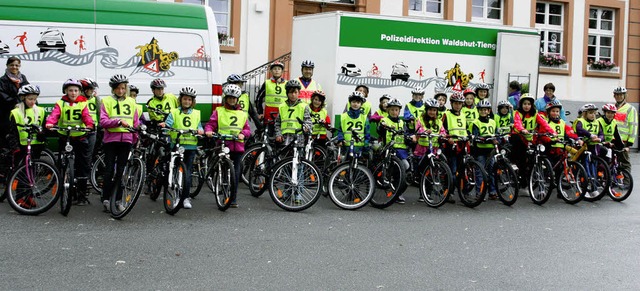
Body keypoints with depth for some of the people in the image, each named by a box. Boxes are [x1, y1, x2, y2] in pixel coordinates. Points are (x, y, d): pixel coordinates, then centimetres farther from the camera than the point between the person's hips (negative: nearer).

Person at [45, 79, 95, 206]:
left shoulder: (82, 104, 5)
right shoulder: (61, 104, 3)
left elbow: (86, 116, -10)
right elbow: (55, 114, -13)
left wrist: (89, 125, -32)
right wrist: (49, 123, -34)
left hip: (80, 137, 0)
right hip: (64, 137, 0)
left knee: (83, 166, 0)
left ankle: (82, 195, 9)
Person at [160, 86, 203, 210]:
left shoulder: (196, 114, 16)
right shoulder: (174, 112, 7)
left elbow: (199, 126, 14)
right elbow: (168, 122, -7)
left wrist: (200, 130, -9)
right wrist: (163, 124, -30)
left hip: (191, 146, 1)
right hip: (177, 145, -1)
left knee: (187, 172, -5)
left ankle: (185, 197, -3)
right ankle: (179, 195, 16)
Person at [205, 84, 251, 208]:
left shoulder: (242, 114, 18)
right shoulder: (219, 111, 10)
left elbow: (247, 129, 14)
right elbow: (211, 124, 3)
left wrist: (243, 133, -7)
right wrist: (208, 131, -19)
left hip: (237, 146, 2)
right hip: (223, 145, -2)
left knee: (236, 172, 2)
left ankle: (233, 199, 8)